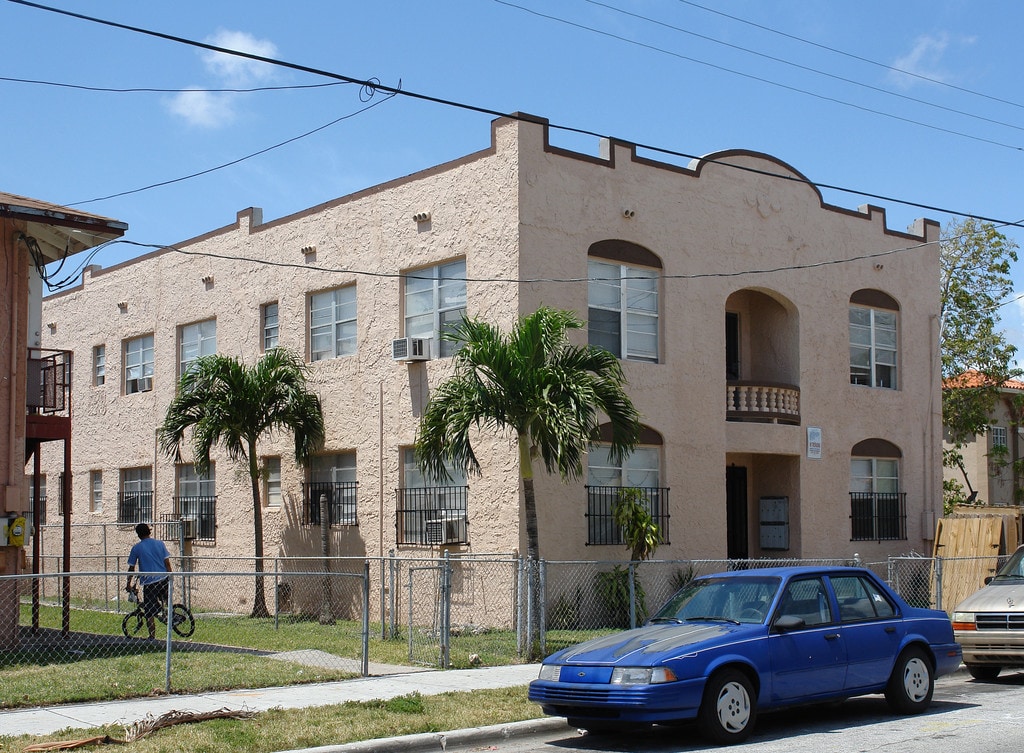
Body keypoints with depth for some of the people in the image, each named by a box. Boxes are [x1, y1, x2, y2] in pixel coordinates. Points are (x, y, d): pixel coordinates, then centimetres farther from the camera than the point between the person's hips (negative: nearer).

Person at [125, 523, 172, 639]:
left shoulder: (136, 548, 0)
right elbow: (167, 562, 4)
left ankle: (152, 636, 3)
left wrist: (129, 584, 14)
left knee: (149, 612, 3)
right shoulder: (160, 543, 6)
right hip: (163, 579, 2)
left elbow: (131, 568, 4)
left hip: (148, 583, -2)